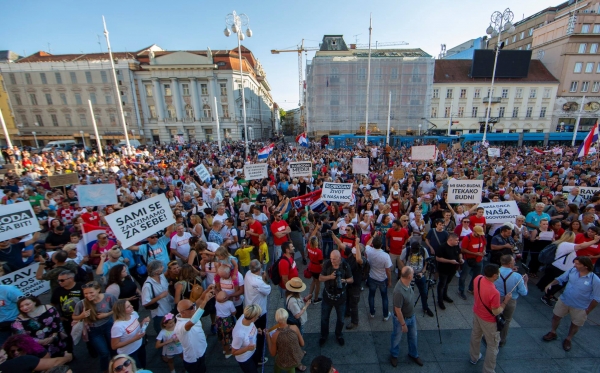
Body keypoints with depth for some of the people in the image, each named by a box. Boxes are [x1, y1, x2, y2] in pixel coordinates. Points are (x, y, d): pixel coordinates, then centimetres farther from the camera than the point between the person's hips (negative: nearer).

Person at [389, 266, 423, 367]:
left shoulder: (407, 283, -15)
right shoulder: (399, 291, -41)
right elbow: (397, 310, -29)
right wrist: (403, 324, -16)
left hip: (412, 316, 7)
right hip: (401, 319, -7)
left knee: (413, 336, 27)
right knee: (397, 338, 20)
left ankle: (413, 354, 53)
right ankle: (394, 355, 46)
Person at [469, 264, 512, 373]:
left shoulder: (478, 278, -18)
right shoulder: (494, 292, -37)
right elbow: (496, 312, -21)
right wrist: (506, 301, -11)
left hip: (476, 313, 7)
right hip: (488, 320, -7)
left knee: (475, 335, 28)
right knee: (493, 346, 16)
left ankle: (474, 357, 50)